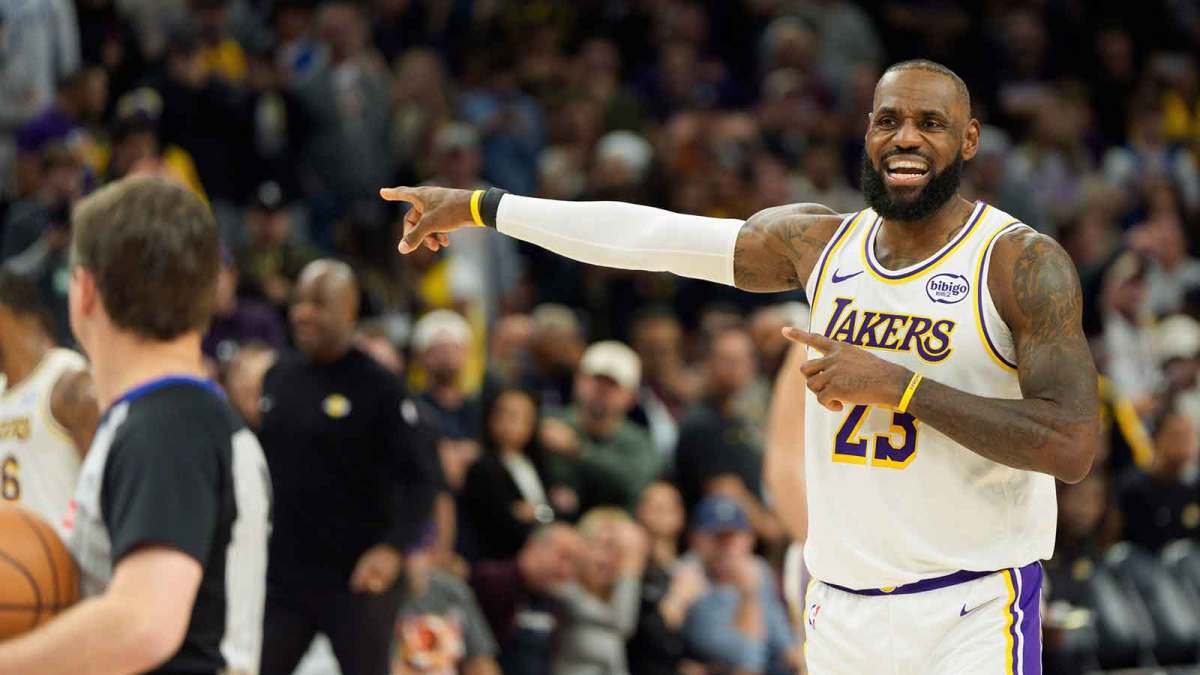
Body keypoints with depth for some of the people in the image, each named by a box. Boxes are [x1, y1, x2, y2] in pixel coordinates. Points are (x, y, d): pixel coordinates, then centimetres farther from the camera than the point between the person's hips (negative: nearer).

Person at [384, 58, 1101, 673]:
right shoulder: (818, 241, 8)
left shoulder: (1024, 262, -9)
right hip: (840, 605, 5)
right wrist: (479, 207, 17)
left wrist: (898, 383, -18)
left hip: (972, 611, -5)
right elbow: (644, 234, 14)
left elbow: (1073, 447, -17)